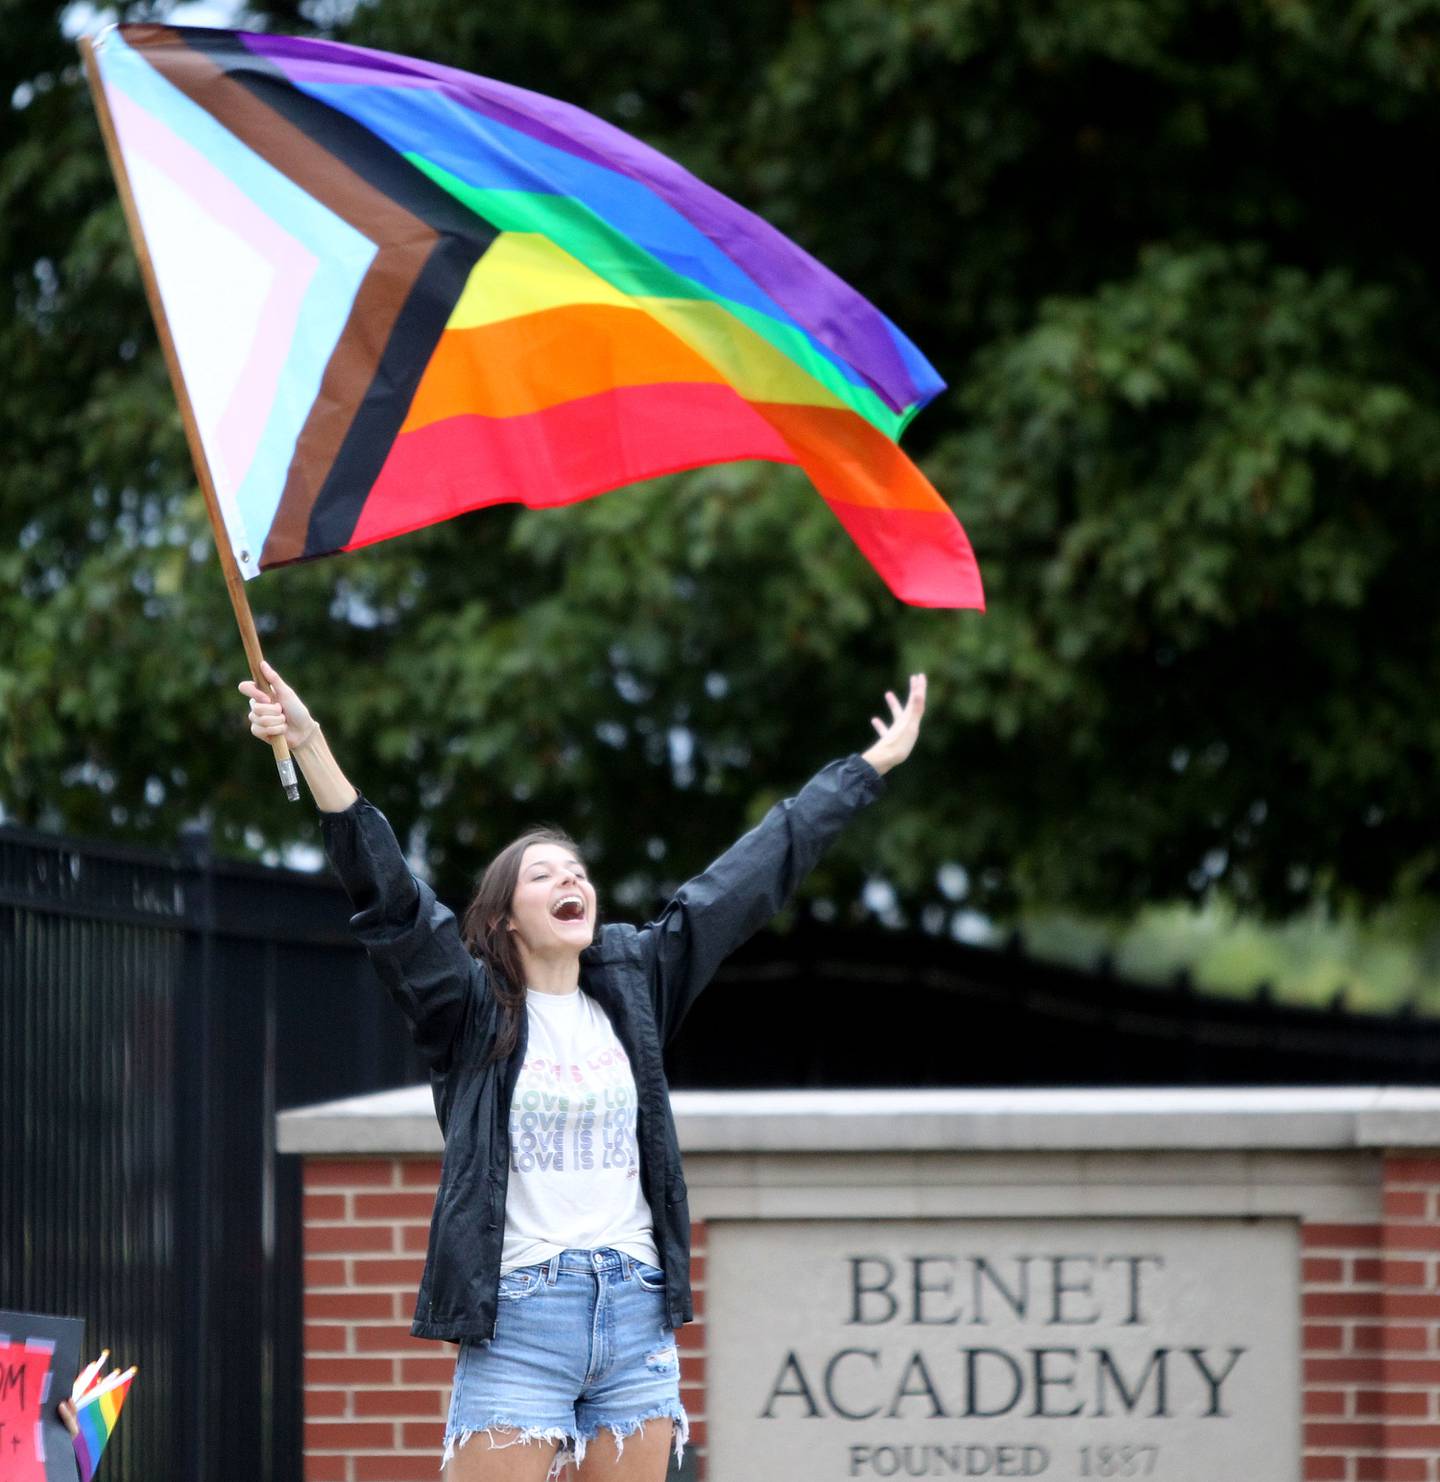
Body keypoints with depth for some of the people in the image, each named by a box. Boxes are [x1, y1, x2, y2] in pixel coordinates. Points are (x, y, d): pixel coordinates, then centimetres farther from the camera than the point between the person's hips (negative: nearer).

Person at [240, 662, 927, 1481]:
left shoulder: (634, 984, 11)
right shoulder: (471, 1007, 0)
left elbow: (754, 876, 15)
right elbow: (385, 890, -12)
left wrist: (872, 767, 21)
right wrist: (309, 745, -24)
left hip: (636, 1318, 4)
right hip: (518, 1318, -4)